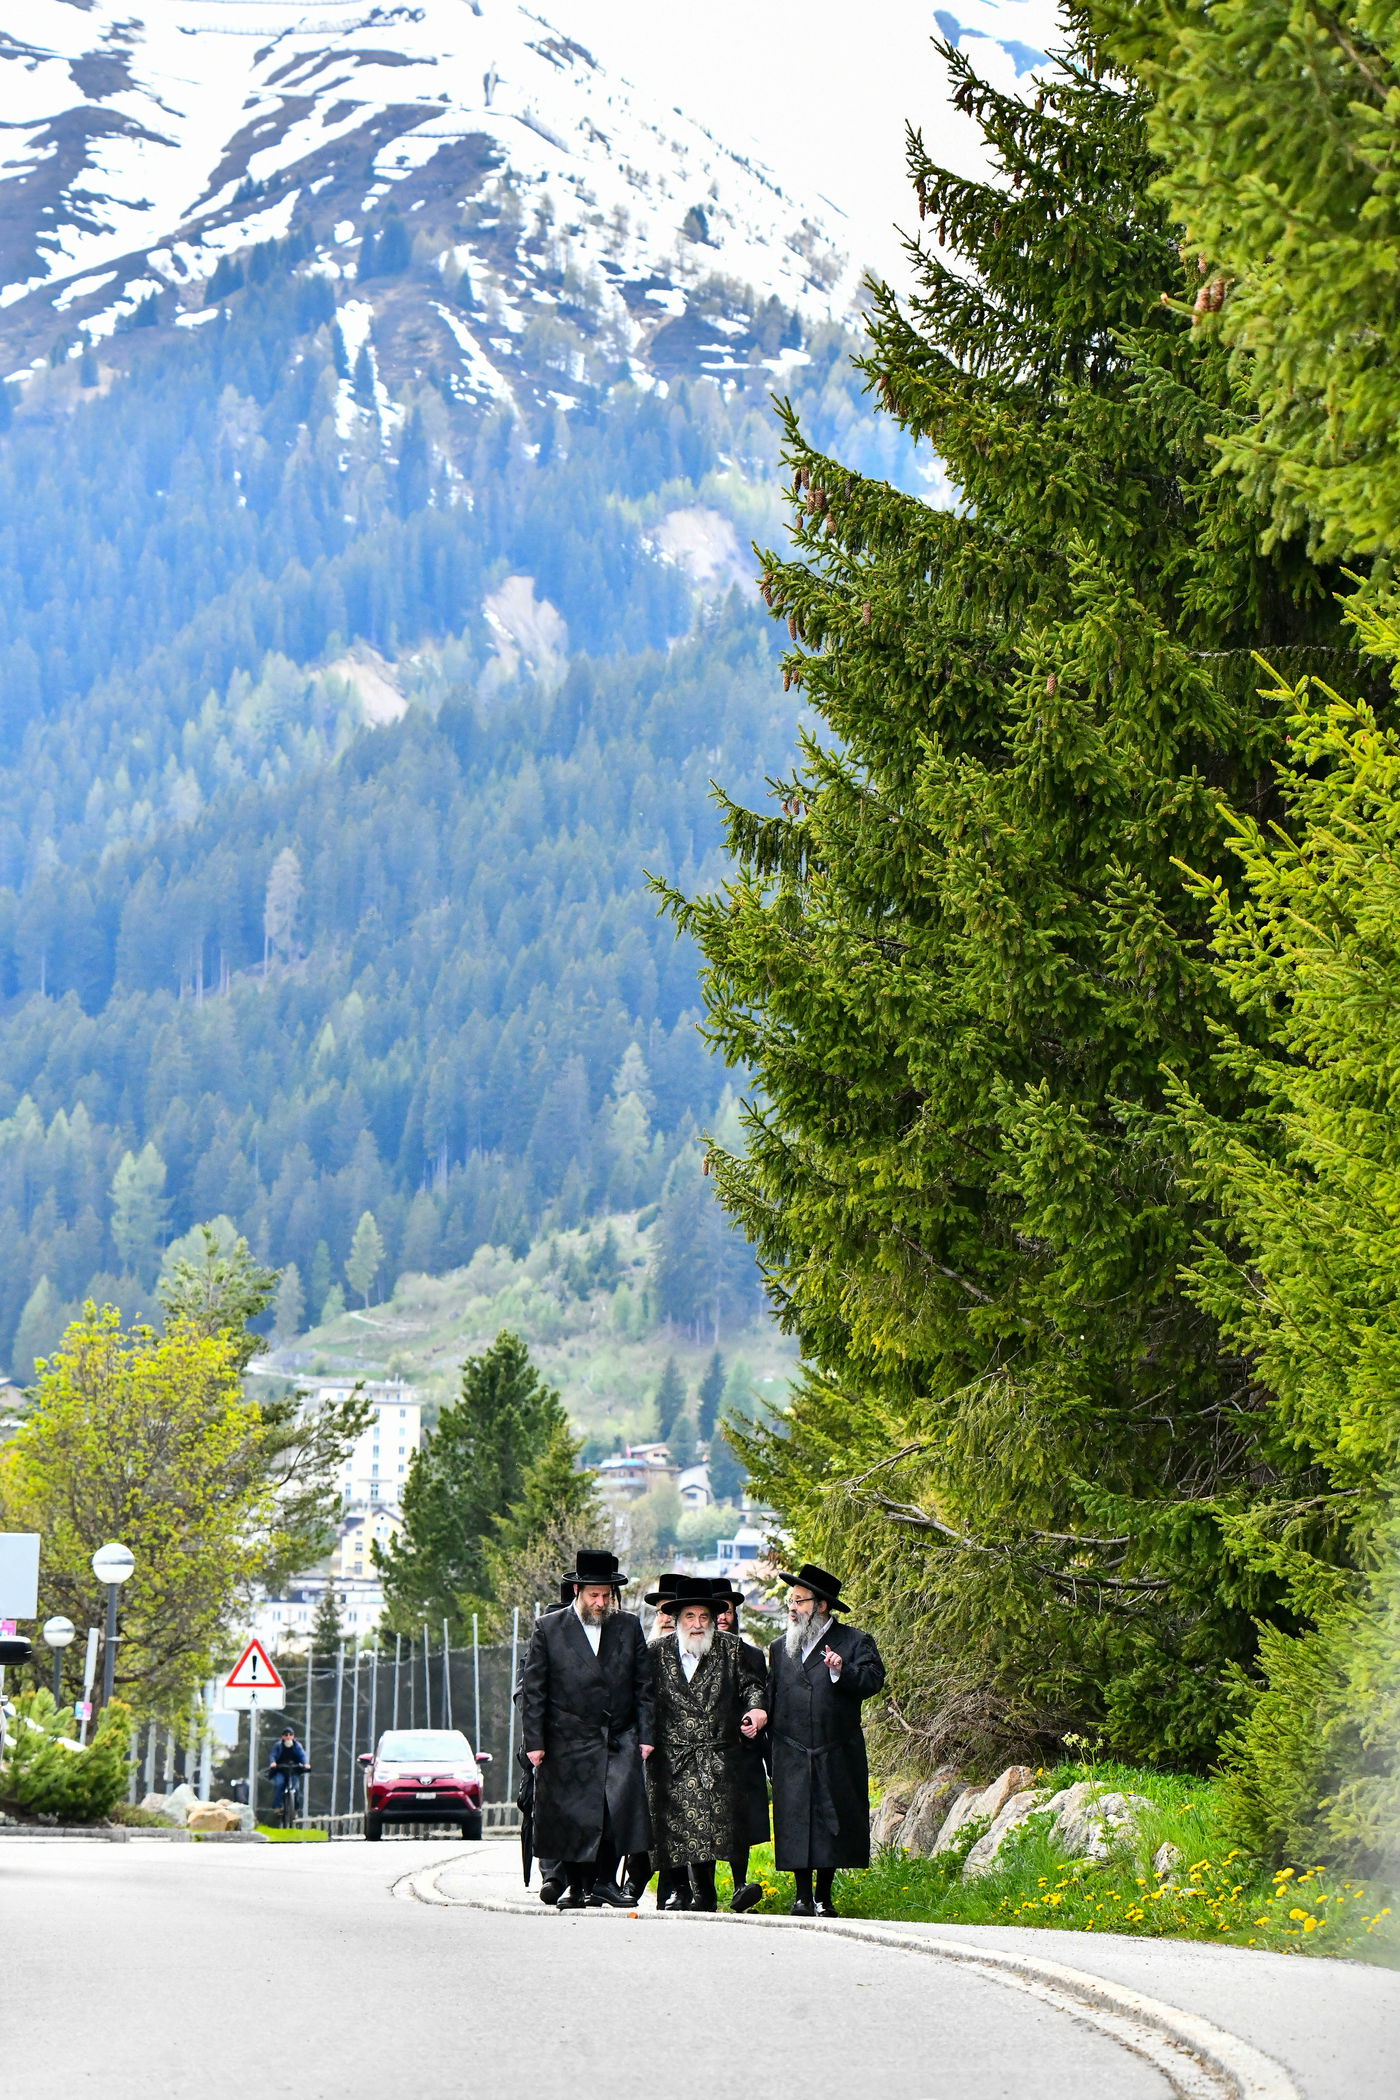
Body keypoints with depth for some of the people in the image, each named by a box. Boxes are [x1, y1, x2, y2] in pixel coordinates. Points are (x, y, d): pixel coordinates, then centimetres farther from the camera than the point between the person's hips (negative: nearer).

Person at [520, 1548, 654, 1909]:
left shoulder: (629, 1627, 9)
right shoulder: (548, 1629, 2)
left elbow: (644, 1686, 11)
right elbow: (532, 1690, 1)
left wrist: (646, 1735, 5)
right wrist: (534, 1741, -4)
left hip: (620, 1741, 1)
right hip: (569, 1742, -1)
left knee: (620, 1806, -15)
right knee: (571, 1815, 1)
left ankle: (605, 1880, -3)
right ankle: (577, 1885, 15)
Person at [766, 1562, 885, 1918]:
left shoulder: (855, 1642, 3)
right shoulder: (780, 1648, 16)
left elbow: (872, 1681, -9)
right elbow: (770, 1697, 17)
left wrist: (842, 1672, -25)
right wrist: (764, 1730, 7)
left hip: (837, 1755, -2)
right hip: (792, 1756, 3)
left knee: (834, 1821, 0)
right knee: (795, 1822, -2)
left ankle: (824, 1895, 11)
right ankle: (803, 1896, 4)